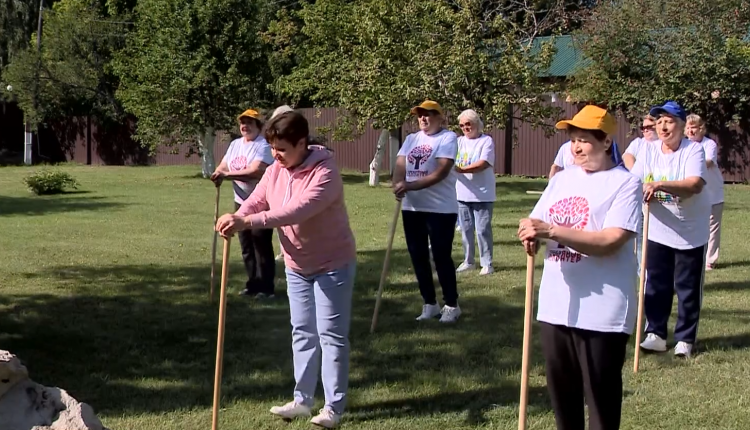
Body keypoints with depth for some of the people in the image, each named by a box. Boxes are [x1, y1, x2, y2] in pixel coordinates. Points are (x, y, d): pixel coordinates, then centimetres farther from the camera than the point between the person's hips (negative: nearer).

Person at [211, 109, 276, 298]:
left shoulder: (263, 146, -16)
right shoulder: (235, 144, 12)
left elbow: (255, 171, -28)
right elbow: (224, 165, 12)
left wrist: (227, 174, -27)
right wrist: (219, 173, -13)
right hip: (241, 202, 8)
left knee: (262, 245, -6)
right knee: (246, 246, 12)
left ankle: (266, 287, -1)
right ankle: (253, 284, 22)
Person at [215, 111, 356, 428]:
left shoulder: (324, 172, -25)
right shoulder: (274, 172, 0)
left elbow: (298, 210, -37)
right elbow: (254, 203, -6)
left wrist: (248, 222, -44)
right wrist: (235, 218, -31)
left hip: (332, 264, -7)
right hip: (297, 266, 7)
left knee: (331, 335, -3)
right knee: (302, 333, 13)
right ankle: (302, 400, 22)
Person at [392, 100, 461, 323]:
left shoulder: (448, 137, -9)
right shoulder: (411, 139, 12)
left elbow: (441, 172, -19)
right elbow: (400, 165, 1)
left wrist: (411, 186, -25)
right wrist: (398, 184, -22)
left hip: (441, 208, -7)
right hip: (412, 207, 7)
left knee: (441, 256, -2)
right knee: (418, 256, 10)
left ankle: (451, 305, 11)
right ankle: (430, 303, 21)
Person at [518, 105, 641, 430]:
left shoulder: (625, 183, -9)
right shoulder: (561, 179, 12)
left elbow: (610, 241, -21)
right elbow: (537, 225, 11)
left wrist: (550, 230, -26)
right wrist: (531, 236, -14)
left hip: (602, 313, -6)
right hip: (555, 307, 7)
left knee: (601, 399, 3)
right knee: (561, 392, 17)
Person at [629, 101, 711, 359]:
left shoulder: (693, 150, -15)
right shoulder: (648, 151, -1)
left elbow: (695, 184, -31)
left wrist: (660, 185, -43)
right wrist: (643, 193, -29)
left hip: (690, 233, -4)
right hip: (658, 231, 4)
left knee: (688, 289, 6)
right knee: (655, 287, 8)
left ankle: (685, 339, 17)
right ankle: (656, 335, 19)